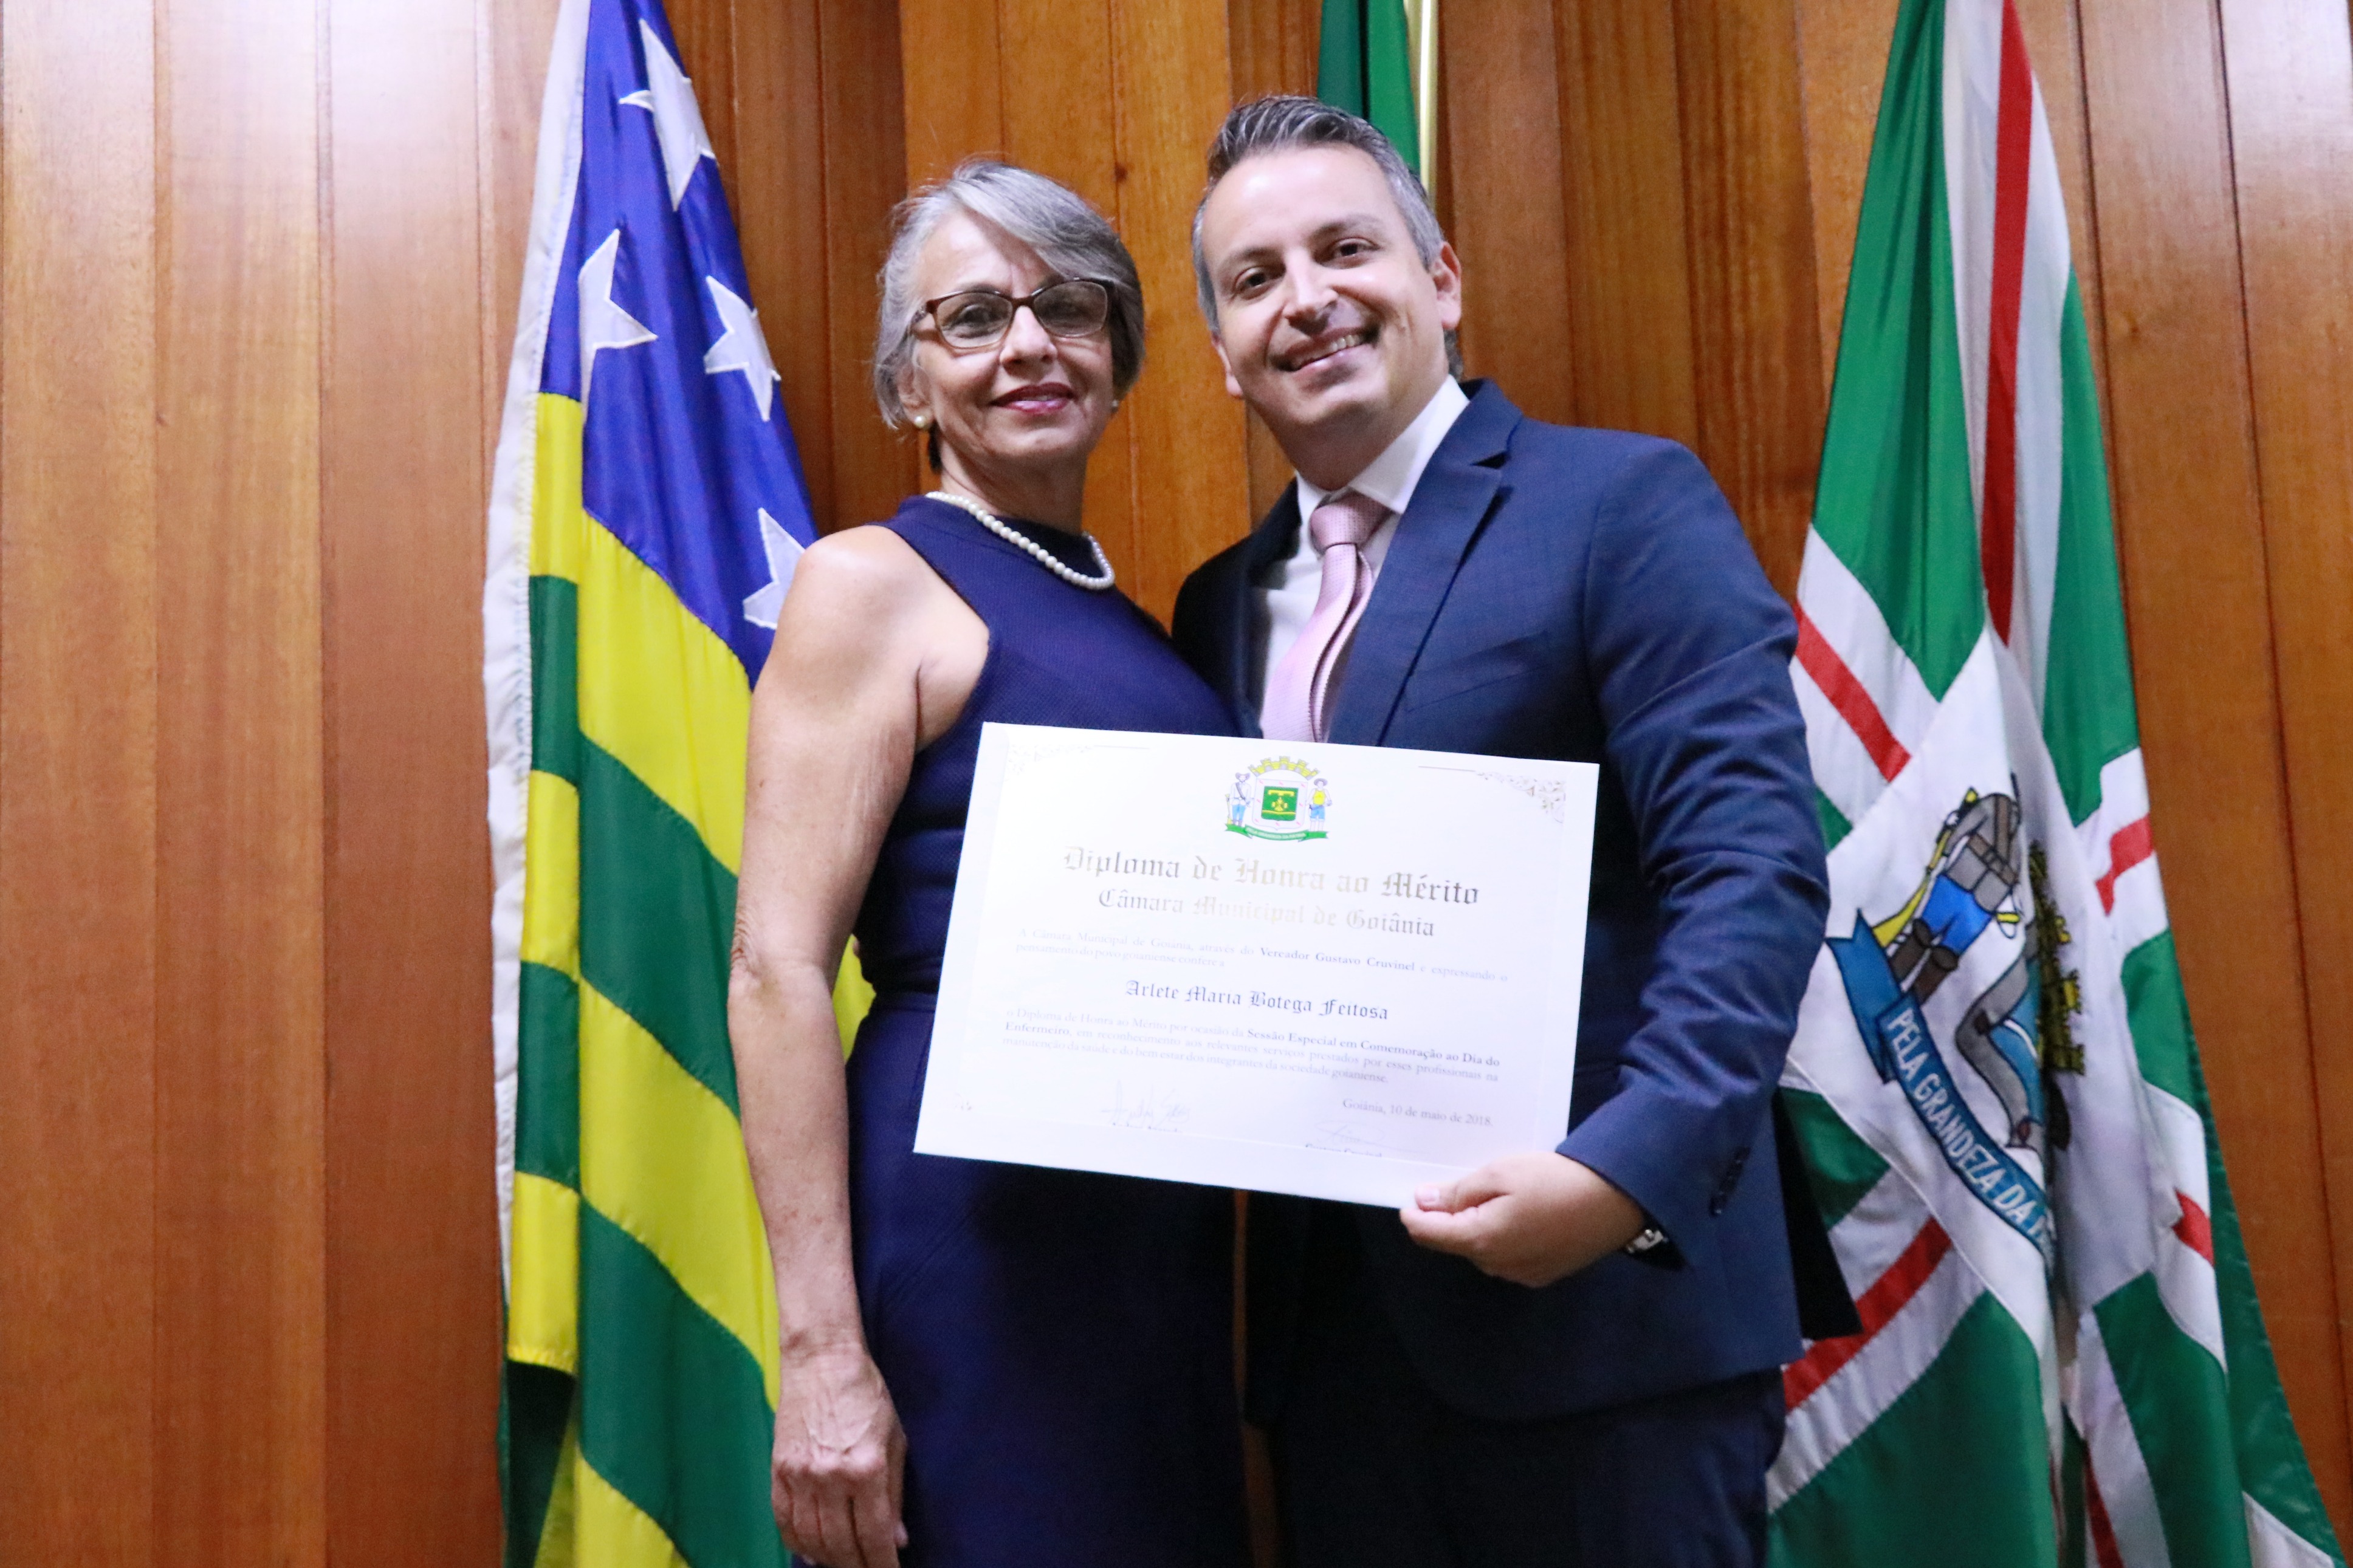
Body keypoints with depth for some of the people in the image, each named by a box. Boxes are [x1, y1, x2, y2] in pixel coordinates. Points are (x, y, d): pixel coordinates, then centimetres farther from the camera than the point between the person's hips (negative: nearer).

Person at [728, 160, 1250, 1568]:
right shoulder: (872, 582, -7)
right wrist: (822, 1353, -18)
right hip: (969, 1234, -7)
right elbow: (778, 972, -14)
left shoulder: (1133, 618, 12)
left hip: (1168, 1246, 7)